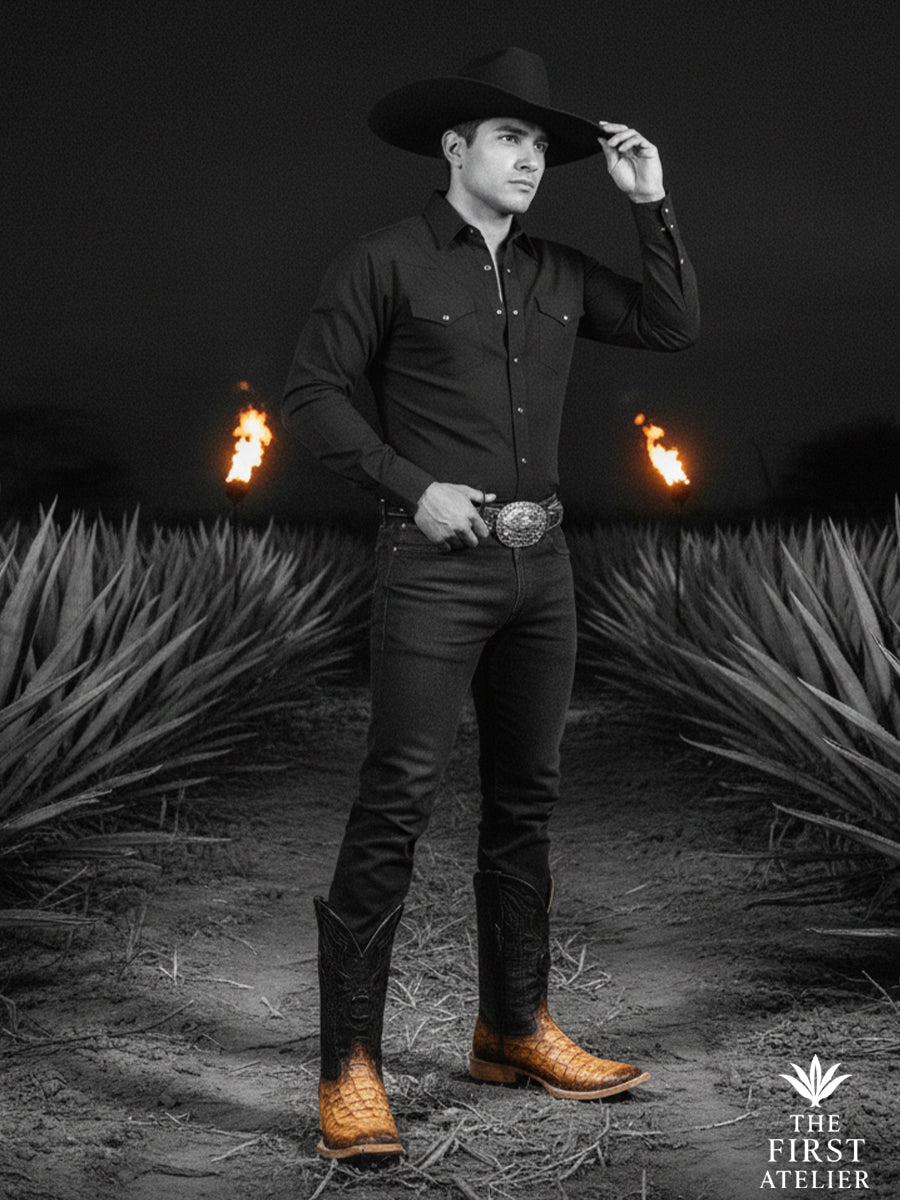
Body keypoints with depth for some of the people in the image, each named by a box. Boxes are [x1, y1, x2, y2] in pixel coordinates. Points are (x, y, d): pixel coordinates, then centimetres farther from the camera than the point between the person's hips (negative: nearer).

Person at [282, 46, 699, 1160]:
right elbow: (310, 392, -5)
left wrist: (650, 203, 6)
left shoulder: (559, 273, 14)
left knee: (525, 798, 11)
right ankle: (350, 1070, -5)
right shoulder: (386, 261, -3)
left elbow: (671, 326, 13)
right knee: (397, 801, -10)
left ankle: (515, 1030, 24)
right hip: (435, 561, -6)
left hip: (540, 564, 7)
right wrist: (414, 488, -12)